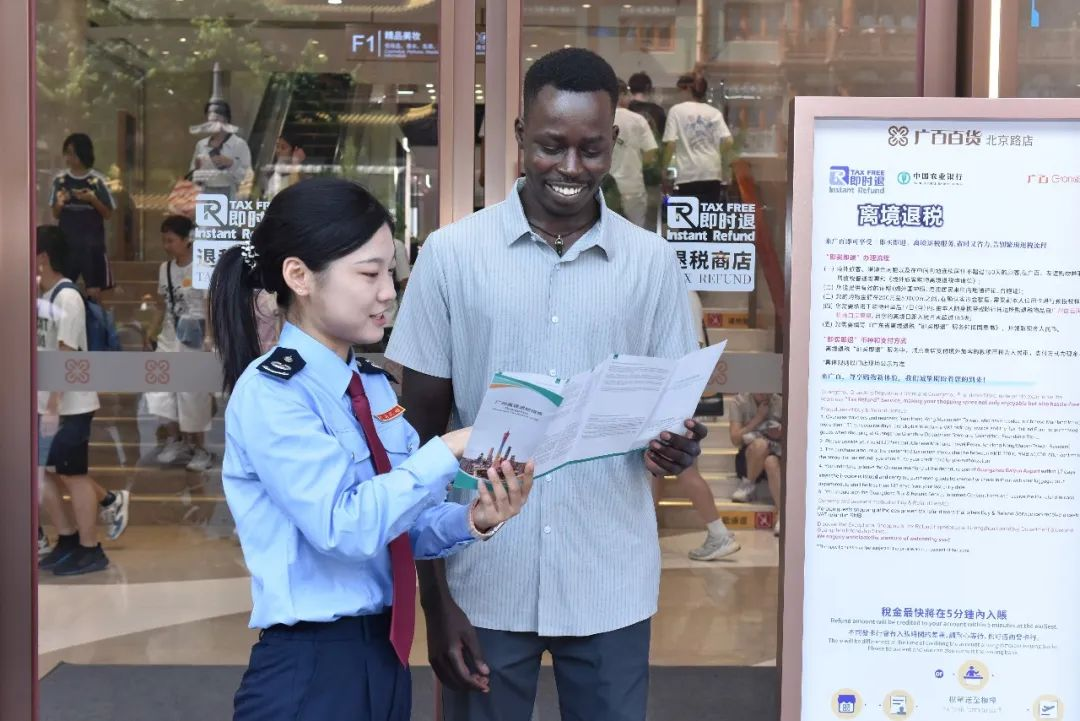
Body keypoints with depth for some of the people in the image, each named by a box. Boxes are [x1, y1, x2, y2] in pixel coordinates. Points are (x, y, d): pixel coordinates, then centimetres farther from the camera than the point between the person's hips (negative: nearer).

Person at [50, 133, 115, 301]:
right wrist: (60, 203, -12)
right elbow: (55, 215, 10)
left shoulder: (98, 181, -5)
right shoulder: (60, 180, 3)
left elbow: (108, 214, -1)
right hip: (66, 243, 2)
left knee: (94, 291, -1)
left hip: (92, 244, -2)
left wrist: (93, 199, -17)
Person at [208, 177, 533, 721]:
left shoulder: (375, 387, 9)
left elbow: (407, 526, 5)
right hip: (311, 668, -7)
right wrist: (449, 449, -23)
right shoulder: (267, 394, -15)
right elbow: (345, 526, -25)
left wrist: (472, 519, -13)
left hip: (386, 653, 7)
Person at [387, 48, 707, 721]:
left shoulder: (653, 261, 0)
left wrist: (674, 446, -16)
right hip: (484, 582, -1)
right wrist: (435, 597, -3)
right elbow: (423, 437, -1)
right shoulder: (452, 254, -3)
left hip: (612, 586, 1)